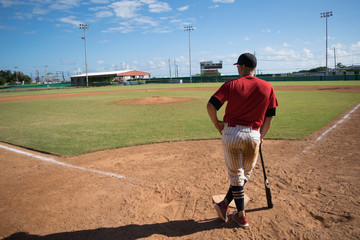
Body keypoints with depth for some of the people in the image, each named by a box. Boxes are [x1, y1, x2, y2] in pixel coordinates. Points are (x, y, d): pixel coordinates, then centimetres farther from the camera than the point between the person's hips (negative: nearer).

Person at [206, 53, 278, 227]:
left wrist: (216, 123, 1)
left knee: (236, 175, 11)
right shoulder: (268, 87, 3)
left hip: (231, 133, -1)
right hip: (253, 135, 2)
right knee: (246, 174, 22)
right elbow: (269, 117, 5)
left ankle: (241, 216, 22)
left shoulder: (231, 85, -4)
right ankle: (224, 204, 25)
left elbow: (211, 105, -15)